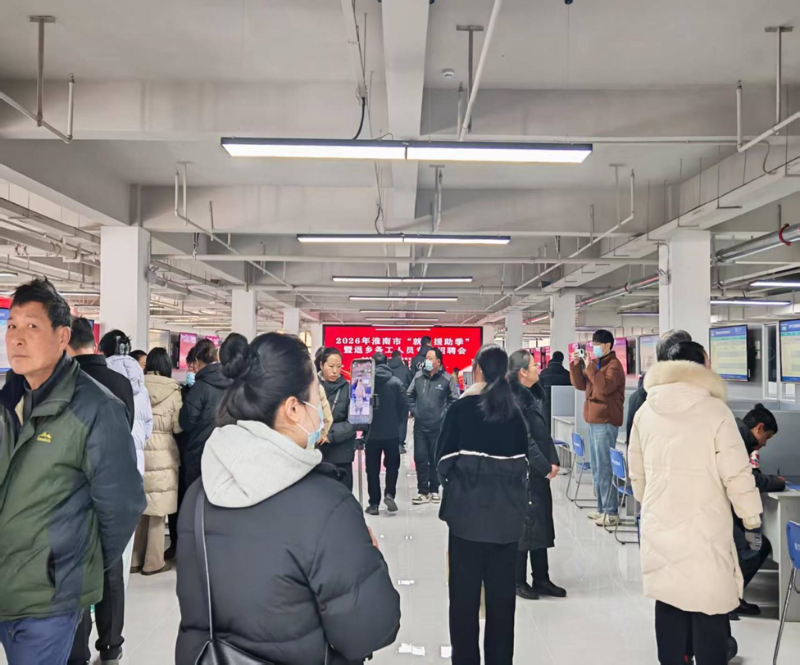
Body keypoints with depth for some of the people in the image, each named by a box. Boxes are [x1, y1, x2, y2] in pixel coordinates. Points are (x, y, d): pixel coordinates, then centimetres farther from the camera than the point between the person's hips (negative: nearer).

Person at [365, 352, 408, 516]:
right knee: (392, 465, 16)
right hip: (392, 433, 0)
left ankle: (374, 503, 11)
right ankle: (389, 494, -3)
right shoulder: (396, 382, -7)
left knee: (372, 469, 10)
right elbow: (403, 406, -7)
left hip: (371, 433, 1)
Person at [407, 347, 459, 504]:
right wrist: (413, 410, 5)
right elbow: (409, 396, 13)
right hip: (420, 426, 3)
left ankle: (434, 490, 21)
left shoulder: (447, 379, -7)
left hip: (438, 426, -3)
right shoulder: (418, 376, 3)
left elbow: (454, 399, -1)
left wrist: (445, 413, -5)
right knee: (420, 459, 2)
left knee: (436, 459, 9)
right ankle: (423, 492, 8)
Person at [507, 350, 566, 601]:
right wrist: (545, 467, -15)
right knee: (524, 523, -1)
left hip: (540, 470, 9)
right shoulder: (514, 399, -16)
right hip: (525, 471, -9)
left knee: (542, 522, 13)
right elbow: (525, 439, -19)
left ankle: (541, 579, 23)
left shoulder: (534, 394, 11)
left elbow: (544, 432, 12)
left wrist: (553, 461, 3)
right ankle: (519, 581, 11)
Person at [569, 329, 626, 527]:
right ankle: (602, 508, 20)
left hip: (606, 422, -9)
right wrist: (576, 365, 2)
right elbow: (581, 385, 14)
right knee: (596, 468, 13)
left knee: (604, 468, -9)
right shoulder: (596, 363, 16)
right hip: (595, 421, 9)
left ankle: (612, 513, -6)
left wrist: (590, 367, -21)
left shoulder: (614, 364, -11)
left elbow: (605, 387, -25)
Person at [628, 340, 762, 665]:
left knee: (669, 604, 12)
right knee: (708, 607, 2)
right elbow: (737, 474, -9)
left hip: (659, 526, 5)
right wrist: (752, 520, 3)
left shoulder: (645, 411, 6)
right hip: (703, 527, -5)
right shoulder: (714, 410, -9)